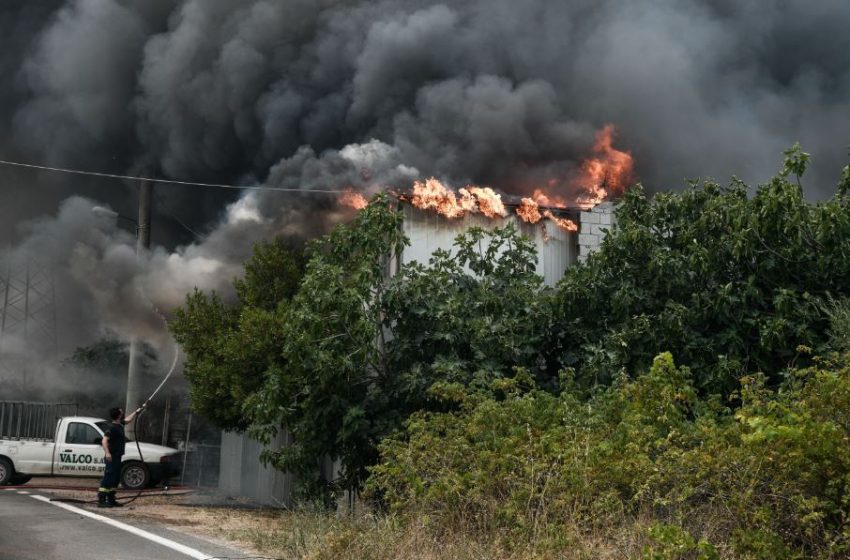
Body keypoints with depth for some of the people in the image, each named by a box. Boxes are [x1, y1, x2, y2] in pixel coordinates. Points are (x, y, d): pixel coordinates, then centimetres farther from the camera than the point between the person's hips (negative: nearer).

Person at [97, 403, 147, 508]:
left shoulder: (119, 425, 13)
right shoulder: (113, 427, -16)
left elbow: (128, 419, 32)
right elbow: (104, 440, -25)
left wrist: (139, 409, 35)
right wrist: (107, 453, -36)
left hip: (117, 457, 10)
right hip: (112, 458, -10)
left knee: (115, 479, 14)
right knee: (108, 479, -11)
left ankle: (111, 500, 20)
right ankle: (101, 501, -12)